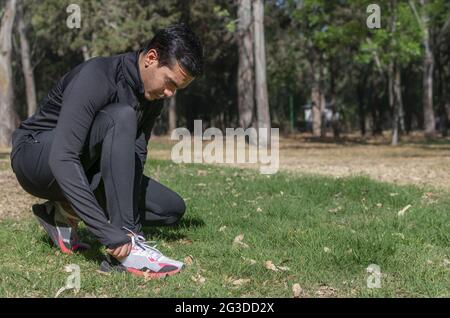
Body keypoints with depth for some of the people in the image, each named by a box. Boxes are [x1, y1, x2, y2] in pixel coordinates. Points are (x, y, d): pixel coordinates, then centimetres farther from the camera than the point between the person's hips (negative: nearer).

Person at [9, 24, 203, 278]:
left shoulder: (154, 95, -4)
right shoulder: (96, 77, -29)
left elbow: (136, 157, -9)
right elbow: (62, 160, -39)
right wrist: (111, 235, -43)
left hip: (85, 168, 8)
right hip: (35, 158, -8)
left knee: (173, 209, -2)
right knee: (121, 118, -34)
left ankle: (64, 212, 4)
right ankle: (128, 248, -35)